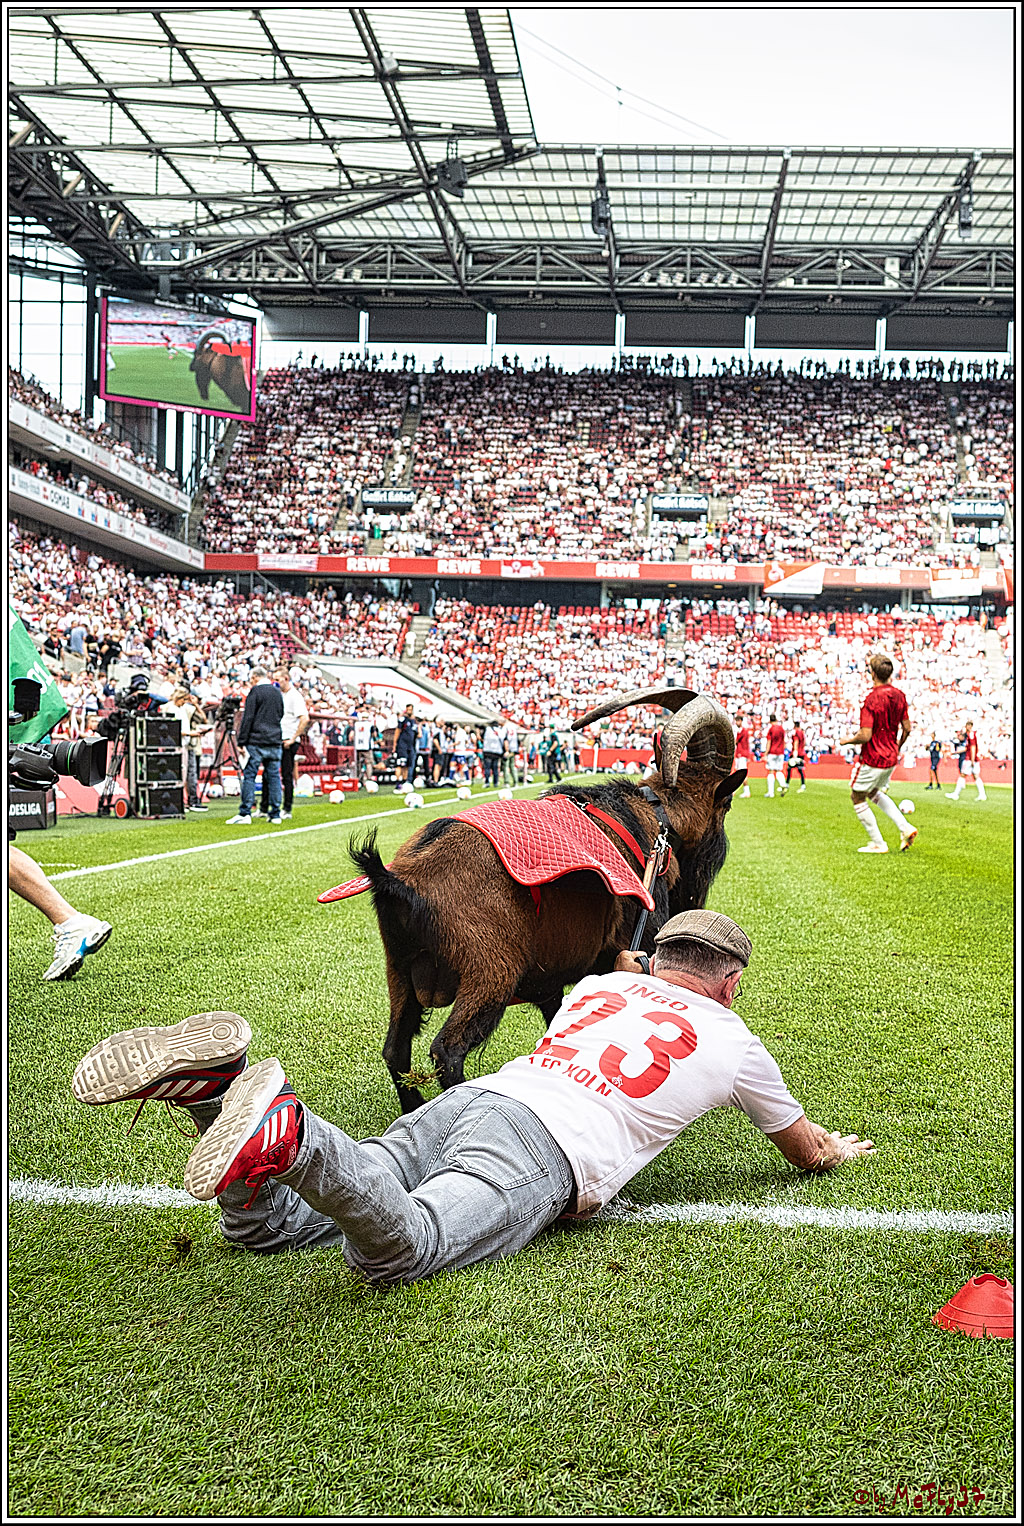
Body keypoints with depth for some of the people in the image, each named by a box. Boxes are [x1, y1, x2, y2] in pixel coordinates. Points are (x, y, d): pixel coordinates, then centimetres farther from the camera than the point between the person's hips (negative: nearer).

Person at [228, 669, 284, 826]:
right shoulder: (278, 693, 13)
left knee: (249, 775, -3)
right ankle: (276, 814, 7)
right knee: (274, 776, 7)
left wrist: (242, 742, -9)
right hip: (275, 742, 6)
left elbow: (248, 718, -10)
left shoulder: (255, 691, -6)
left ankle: (245, 813, -8)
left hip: (256, 742, -6)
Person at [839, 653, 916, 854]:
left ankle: (877, 843, 12)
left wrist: (847, 741, -5)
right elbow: (907, 728, 8)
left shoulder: (872, 700, -23)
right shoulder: (899, 695, 0)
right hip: (891, 758, 8)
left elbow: (865, 736, -25)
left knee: (857, 797, 10)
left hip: (872, 759, -8)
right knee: (874, 793, 27)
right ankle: (905, 828, 14)